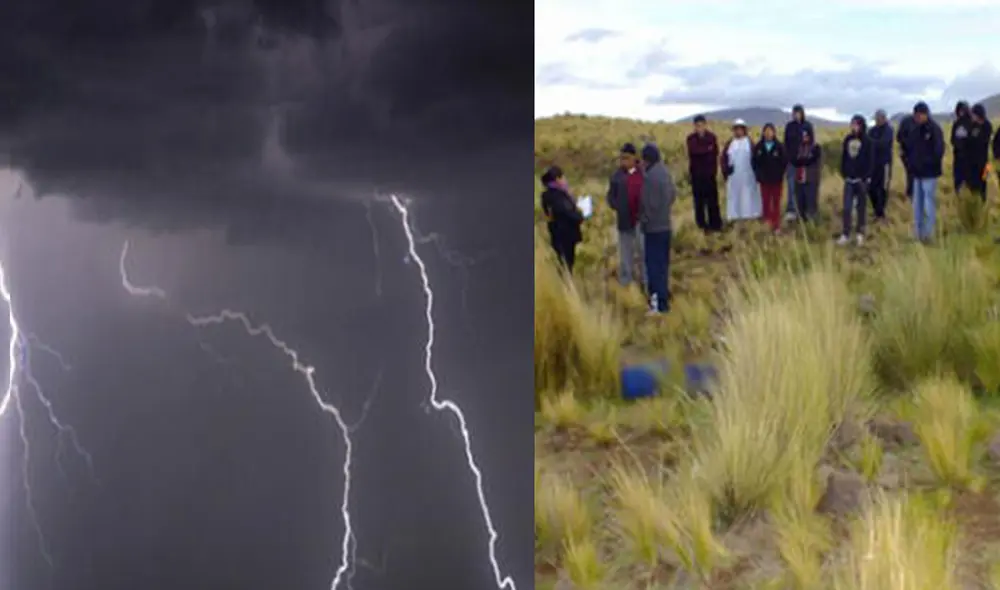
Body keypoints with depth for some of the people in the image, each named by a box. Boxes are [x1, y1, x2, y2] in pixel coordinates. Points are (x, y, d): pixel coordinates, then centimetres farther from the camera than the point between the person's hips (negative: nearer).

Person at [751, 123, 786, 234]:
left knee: (776, 202, 5)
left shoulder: (779, 146, -6)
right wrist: (758, 175, -7)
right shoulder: (759, 147, 0)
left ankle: (777, 225, 9)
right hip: (764, 179, 2)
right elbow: (754, 162, 2)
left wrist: (779, 174, -12)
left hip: (777, 179, -2)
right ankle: (767, 224, 11)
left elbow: (784, 162, -6)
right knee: (766, 202, 4)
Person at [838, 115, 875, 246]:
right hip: (849, 179, 3)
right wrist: (844, 174, 4)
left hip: (861, 179, -3)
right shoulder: (847, 139, 6)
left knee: (861, 207, 6)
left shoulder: (867, 141, -5)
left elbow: (871, 160, -6)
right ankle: (845, 234, 1)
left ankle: (860, 233, 15)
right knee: (847, 208, -2)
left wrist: (866, 177, -11)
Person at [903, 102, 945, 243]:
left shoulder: (934, 129, -11)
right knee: (917, 203, 11)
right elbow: (908, 147, 19)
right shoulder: (914, 129, 10)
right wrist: (910, 161, 6)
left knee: (929, 203, -7)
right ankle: (918, 232, 19)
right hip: (917, 172, 7)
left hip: (929, 173, -7)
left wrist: (930, 163, -16)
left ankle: (928, 233, -5)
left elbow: (939, 149, -16)